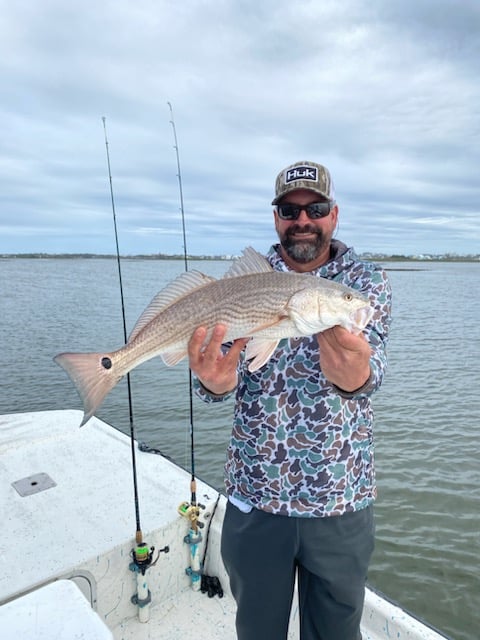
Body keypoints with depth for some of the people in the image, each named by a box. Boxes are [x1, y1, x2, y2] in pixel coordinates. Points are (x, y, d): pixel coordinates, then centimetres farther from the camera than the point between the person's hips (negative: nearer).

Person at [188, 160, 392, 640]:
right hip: (255, 497, 1)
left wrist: (355, 376, -45)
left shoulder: (367, 281, -3)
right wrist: (215, 381, -35)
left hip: (342, 499, 0)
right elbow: (225, 366, -11)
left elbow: (372, 365, -20)